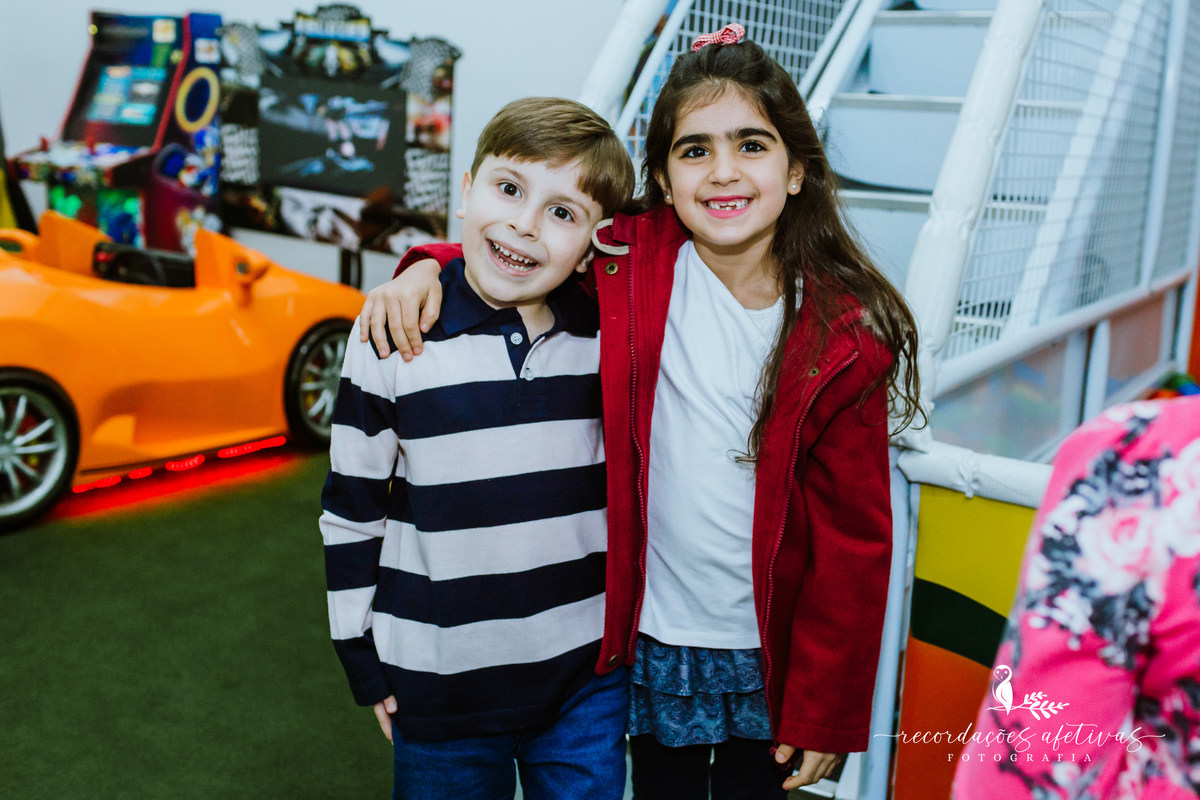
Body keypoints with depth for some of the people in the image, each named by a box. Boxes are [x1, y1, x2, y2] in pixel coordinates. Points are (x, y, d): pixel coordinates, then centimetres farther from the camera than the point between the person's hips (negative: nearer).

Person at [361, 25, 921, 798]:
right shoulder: (631, 264, -11)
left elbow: (854, 538, -8)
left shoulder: (843, 337, -13)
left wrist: (825, 711, -4)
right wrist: (429, 264, -15)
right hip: (652, 643, 1)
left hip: (769, 656, 0)